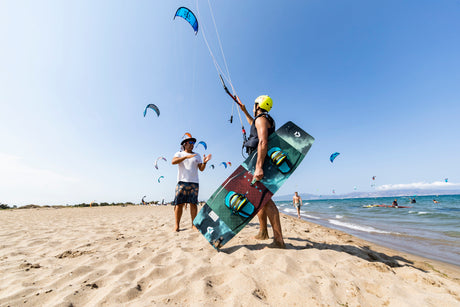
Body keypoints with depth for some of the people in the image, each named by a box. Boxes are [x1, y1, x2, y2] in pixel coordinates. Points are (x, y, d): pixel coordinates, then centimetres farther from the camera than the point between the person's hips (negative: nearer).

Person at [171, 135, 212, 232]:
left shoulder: (197, 156, 18)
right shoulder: (179, 154, 12)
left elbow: (201, 169, 9)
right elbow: (173, 161, -10)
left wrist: (204, 162, -11)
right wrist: (186, 156, -20)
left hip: (194, 183, 2)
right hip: (182, 182, -2)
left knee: (193, 204, 0)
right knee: (179, 203, -4)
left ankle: (194, 224, 8)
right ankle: (176, 225, 4)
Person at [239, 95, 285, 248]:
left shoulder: (261, 119, -7)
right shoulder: (266, 120, 23)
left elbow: (263, 143, -23)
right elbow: (254, 125, 48)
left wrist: (258, 167, -33)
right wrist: (244, 111, 49)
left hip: (262, 161, -11)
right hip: (262, 163, 11)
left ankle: (278, 239, -10)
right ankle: (263, 232, 27)